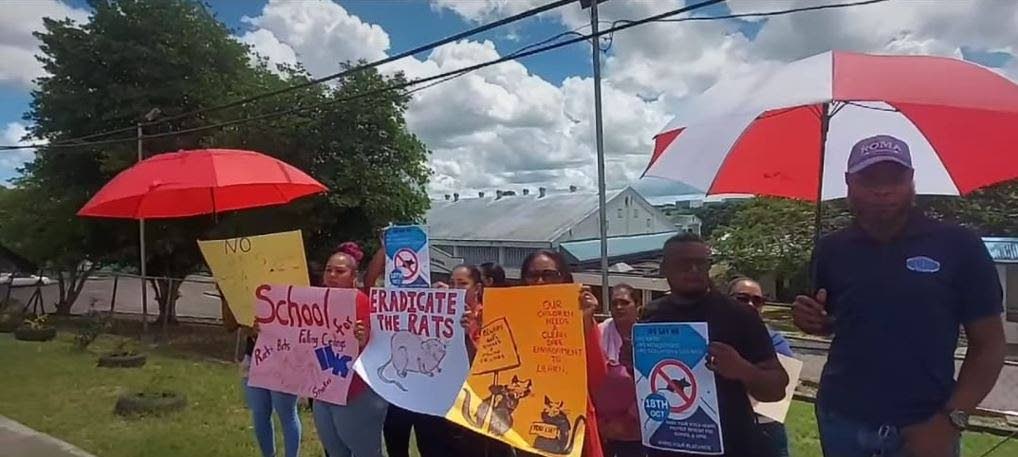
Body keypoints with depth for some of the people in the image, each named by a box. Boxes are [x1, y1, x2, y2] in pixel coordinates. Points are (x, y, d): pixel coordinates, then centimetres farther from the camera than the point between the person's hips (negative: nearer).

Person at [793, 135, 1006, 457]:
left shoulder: (959, 246, -7)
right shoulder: (831, 250, 1)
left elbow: (988, 344, -3)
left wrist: (951, 419, -12)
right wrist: (813, 320, -6)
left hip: (923, 426, -2)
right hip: (841, 419, 3)